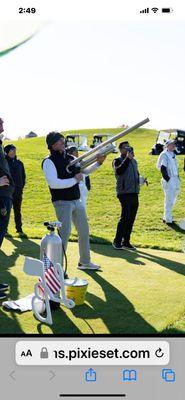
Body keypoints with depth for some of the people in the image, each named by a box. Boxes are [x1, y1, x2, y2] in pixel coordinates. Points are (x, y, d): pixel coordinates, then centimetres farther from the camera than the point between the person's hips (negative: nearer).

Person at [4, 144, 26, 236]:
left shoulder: (19, 163, 9)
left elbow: (23, 176, 16)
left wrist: (21, 186, 7)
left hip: (17, 191, 4)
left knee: (17, 211, 9)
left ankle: (19, 229, 15)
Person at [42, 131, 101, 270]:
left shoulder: (71, 158, 9)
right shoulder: (49, 162, -11)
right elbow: (53, 183, -24)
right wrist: (75, 180, -17)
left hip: (77, 200, 8)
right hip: (62, 202, -7)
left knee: (84, 231, 14)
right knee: (65, 233, -13)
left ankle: (84, 262, 30)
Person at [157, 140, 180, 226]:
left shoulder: (173, 155, 16)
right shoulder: (164, 155, -10)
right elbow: (163, 169, -16)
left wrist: (177, 179, 14)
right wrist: (167, 179, -20)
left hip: (175, 180, 9)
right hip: (168, 181, -9)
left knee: (173, 200, 14)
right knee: (169, 200, -7)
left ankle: (166, 218, 25)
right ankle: (168, 220, 1)